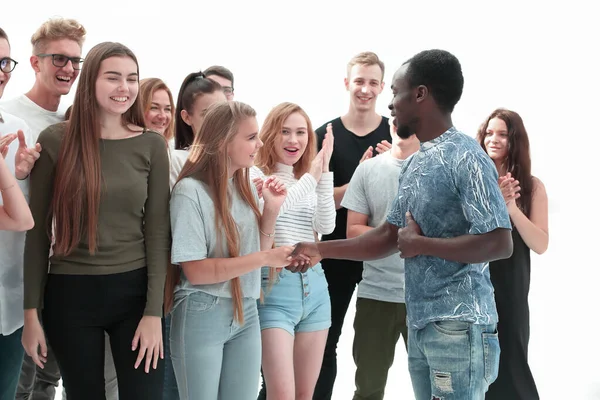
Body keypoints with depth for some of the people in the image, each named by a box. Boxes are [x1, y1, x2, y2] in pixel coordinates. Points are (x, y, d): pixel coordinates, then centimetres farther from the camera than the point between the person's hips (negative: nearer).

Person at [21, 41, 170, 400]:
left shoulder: (152, 145, 1)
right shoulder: (55, 140, -3)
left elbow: (158, 231, 0)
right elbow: (38, 230, 0)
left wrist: (154, 311, -6)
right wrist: (32, 310, -2)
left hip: (134, 291, 1)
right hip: (70, 293, 0)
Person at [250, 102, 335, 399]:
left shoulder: (310, 181, 14)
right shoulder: (255, 176, -3)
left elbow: (326, 226, -3)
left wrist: (323, 173, -11)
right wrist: (311, 178, -21)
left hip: (314, 287, 6)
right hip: (274, 288, -6)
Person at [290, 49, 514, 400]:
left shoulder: (465, 158, -14)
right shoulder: (414, 164, 14)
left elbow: (500, 243, -21)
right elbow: (389, 237, 19)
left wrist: (421, 244, -15)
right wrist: (321, 250, 13)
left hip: (459, 327, -8)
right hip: (420, 324, 9)